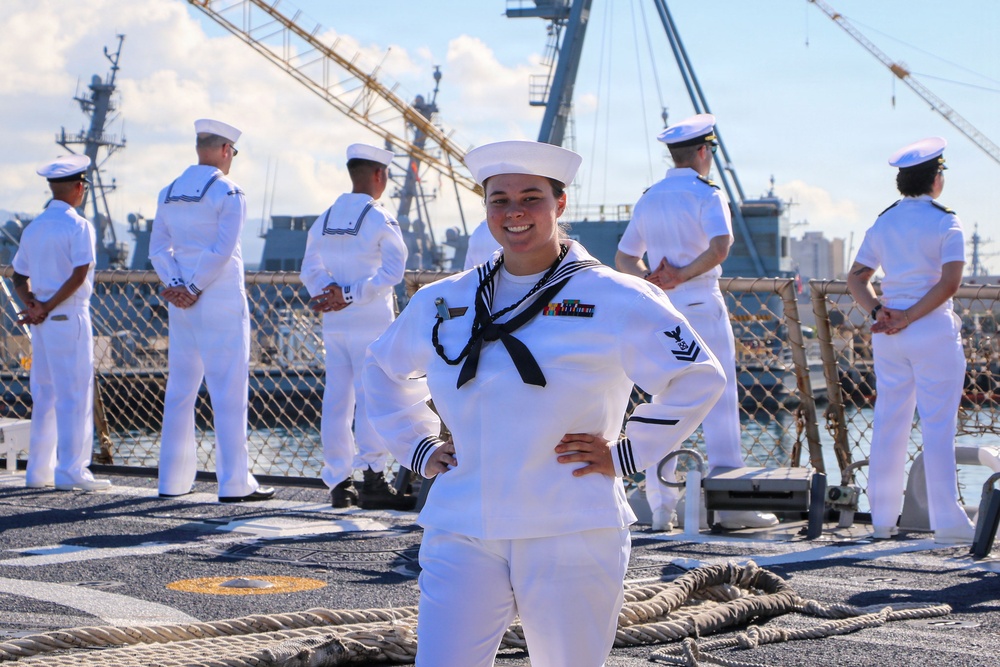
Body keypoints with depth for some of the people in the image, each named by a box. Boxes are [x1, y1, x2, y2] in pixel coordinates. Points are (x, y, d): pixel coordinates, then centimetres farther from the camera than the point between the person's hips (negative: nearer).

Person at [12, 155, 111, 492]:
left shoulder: (33, 228, 13)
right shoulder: (78, 226, -10)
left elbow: (19, 277, 14)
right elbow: (79, 275, -19)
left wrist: (32, 303, 0)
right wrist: (48, 308, -13)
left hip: (42, 322, 8)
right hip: (69, 317, -7)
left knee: (44, 395, 12)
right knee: (74, 394, -5)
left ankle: (39, 470, 16)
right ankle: (71, 470, -6)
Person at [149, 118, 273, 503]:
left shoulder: (169, 193, 11)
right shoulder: (228, 193, -9)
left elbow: (158, 247, 6)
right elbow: (222, 250, -16)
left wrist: (177, 285, -3)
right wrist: (194, 289, -11)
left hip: (182, 305, 6)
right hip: (221, 301, -6)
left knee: (180, 390, 11)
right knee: (229, 392, -4)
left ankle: (173, 480, 13)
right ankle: (234, 483, -4)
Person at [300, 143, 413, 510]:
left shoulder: (325, 218, 11)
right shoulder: (379, 218, -8)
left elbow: (310, 269, 10)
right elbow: (392, 270, -16)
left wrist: (329, 294, -4)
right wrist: (351, 296, -14)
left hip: (334, 324, 6)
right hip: (371, 322, -6)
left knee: (337, 399, 7)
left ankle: (338, 483, 10)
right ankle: (372, 478, -8)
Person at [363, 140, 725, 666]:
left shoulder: (614, 300, -1)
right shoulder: (441, 303, 11)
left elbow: (699, 376, 3)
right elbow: (383, 368, 28)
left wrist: (627, 454, -3)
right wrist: (418, 449, 15)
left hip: (571, 540, -2)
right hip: (463, 537, 3)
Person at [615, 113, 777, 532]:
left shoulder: (648, 199, 14)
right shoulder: (706, 194, -6)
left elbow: (624, 258, 15)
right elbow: (720, 246, -23)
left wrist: (652, 278, -1)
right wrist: (684, 275, -15)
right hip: (701, 304, -6)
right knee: (719, 402, -3)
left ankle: (660, 507, 7)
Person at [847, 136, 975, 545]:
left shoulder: (883, 224, 9)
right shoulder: (945, 223, -8)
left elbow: (856, 278, 7)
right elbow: (949, 283, -17)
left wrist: (879, 312, -5)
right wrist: (910, 318, -14)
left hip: (889, 338, 5)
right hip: (934, 333, -5)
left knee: (888, 423, 10)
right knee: (938, 426, -3)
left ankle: (883, 518, 14)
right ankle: (947, 520, -2)